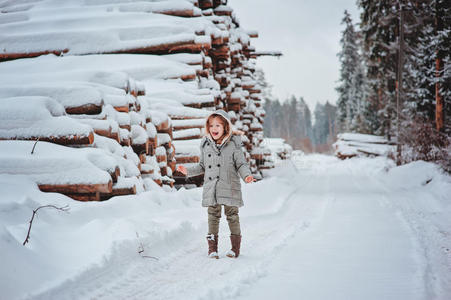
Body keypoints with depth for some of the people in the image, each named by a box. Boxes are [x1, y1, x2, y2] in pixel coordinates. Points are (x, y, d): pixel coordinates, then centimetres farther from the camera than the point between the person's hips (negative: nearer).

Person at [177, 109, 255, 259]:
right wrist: (188, 171, 9)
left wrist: (247, 175, -19)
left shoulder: (233, 144, -4)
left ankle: (235, 247, 17)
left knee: (232, 215, 4)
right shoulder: (205, 144, 8)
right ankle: (212, 248, 15)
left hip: (230, 188, -3)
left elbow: (241, 164, -2)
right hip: (211, 189, 3)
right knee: (213, 216, 6)